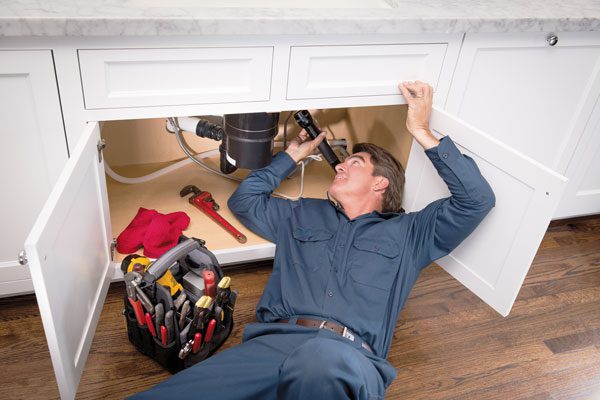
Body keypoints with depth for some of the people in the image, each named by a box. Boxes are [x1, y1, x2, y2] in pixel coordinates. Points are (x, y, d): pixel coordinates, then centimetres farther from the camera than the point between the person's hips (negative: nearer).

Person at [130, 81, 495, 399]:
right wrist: (293, 155, 35)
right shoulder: (303, 215, 31)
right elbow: (244, 200, 35)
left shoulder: (408, 232, 22)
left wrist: (422, 132, 14)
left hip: (349, 359, -1)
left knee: (322, 359, -42)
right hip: (274, 342, 2)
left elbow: (477, 199, 14)